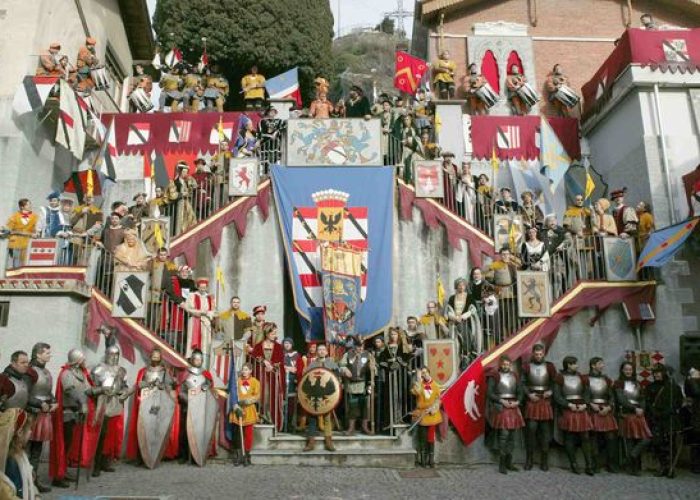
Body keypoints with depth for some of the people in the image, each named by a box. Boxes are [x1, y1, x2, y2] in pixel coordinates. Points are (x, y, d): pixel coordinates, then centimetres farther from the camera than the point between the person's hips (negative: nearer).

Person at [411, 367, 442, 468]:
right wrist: (418, 380, -24)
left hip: (432, 415, 1)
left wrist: (432, 408, -9)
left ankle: (431, 459, 14)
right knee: (423, 438, 2)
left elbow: (438, 399, 4)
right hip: (421, 414, -1)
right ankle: (423, 459, 11)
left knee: (431, 437, 5)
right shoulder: (419, 384, 0)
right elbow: (415, 392, -21)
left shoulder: (435, 385, 3)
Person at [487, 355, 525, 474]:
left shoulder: (515, 376, 12)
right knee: (503, 434, -13)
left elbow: (520, 392, 14)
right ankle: (502, 464, -6)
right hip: (500, 407, -5)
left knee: (512, 435, 7)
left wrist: (517, 402, -4)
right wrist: (501, 401, -15)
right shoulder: (494, 376, -3)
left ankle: (509, 462, 17)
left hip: (513, 407, 5)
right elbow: (489, 393, -7)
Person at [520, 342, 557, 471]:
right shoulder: (526, 366, 1)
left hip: (545, 401, 1)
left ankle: (544, 460, 14)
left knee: (545, 430, 4)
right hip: (531, 400, -1)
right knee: (531, 429, -4)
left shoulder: (549, 366, 5)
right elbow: (522, 383, 1)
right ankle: (529, 459, 8)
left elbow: (555, 382, 9)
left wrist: (550, 391, -8)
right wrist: (528, 394, -11)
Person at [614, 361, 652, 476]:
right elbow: (621, 400, -9)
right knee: (629, 441, -2)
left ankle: (633, 456, 6)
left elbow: (642, 399, 11)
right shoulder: (619, 383, 1)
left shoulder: (637, 383, 17)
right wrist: (635, 408, -13)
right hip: (627, 414, -5)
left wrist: (641, 409, -8)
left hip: (639, 414, 5)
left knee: (647, 438, -10)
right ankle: (633, 467, 7)